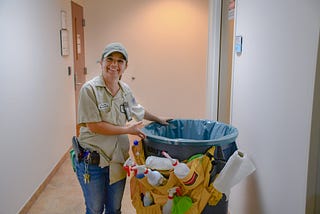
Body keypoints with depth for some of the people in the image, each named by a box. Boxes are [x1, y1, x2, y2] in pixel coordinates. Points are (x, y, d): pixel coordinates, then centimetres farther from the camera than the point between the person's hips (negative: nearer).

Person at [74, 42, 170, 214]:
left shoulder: (125, 90, 2)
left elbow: (139, 110, 22)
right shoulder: (89, 89, -15)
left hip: (118, 159, 5)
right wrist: (128, 130, -15)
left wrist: (159, 120, 23)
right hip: (92, 161, -5)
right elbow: (94, 126, -19)